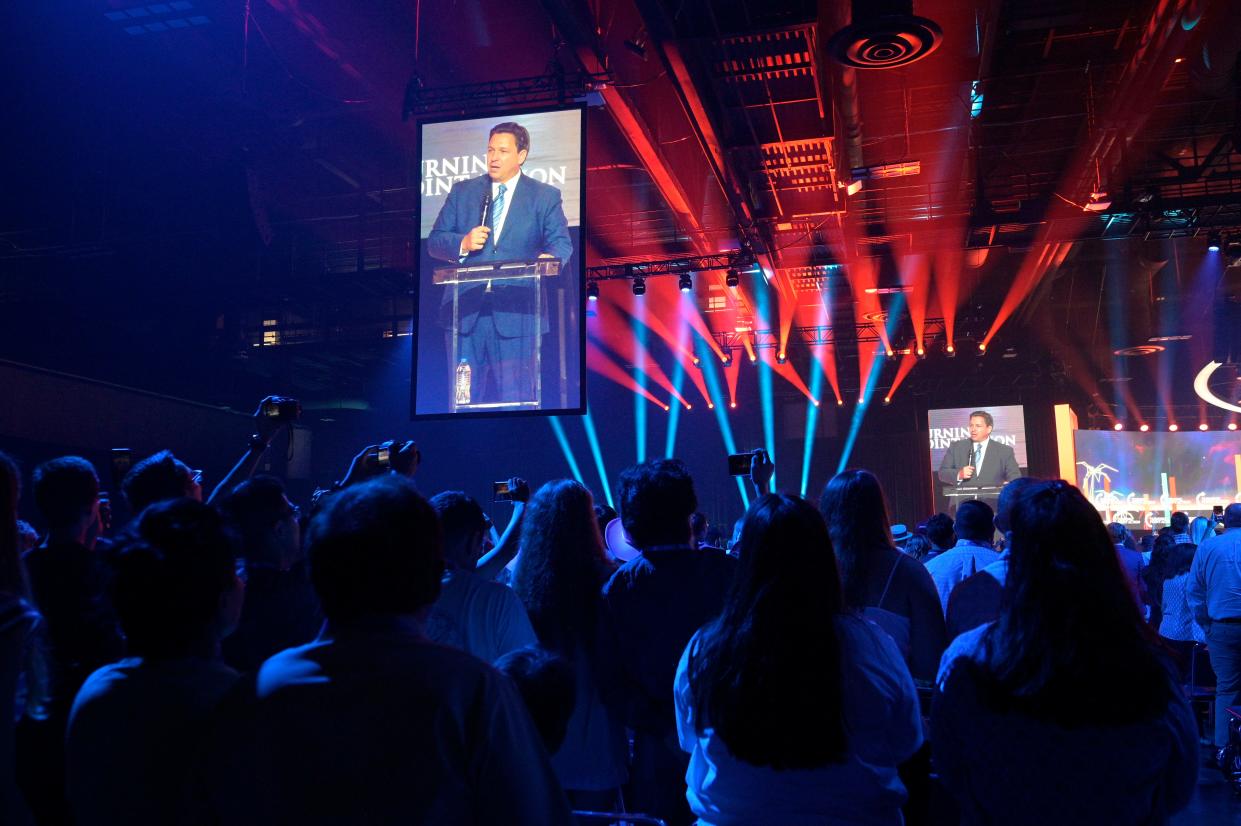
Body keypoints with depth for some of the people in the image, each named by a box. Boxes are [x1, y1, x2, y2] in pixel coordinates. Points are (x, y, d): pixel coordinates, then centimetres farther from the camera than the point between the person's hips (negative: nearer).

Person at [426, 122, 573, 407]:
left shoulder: (545, 196, 8)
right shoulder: (462, 191, 13)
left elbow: (562, 243, 1)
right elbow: (434, 242, 10)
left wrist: (550, 257, -23)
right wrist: (463, 243, -11)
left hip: (515, 311, -2)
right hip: (466, 308, 2)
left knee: (515, 399, 0)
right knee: (465, 395, 6)